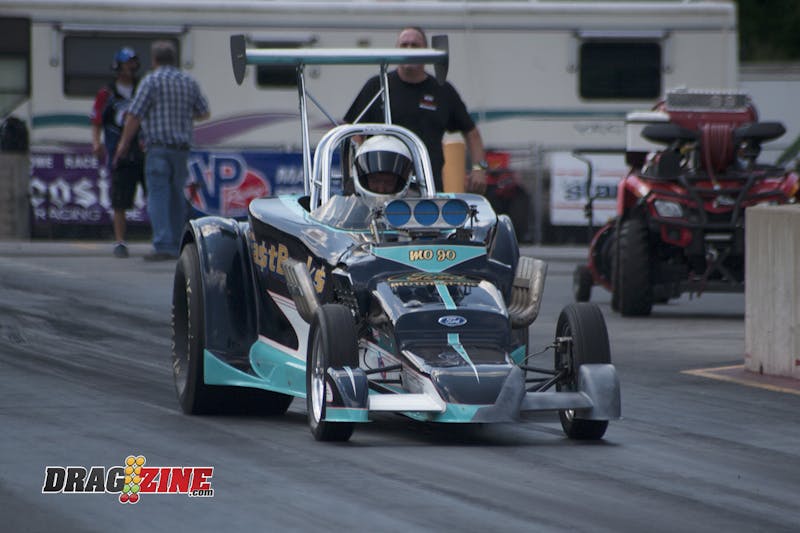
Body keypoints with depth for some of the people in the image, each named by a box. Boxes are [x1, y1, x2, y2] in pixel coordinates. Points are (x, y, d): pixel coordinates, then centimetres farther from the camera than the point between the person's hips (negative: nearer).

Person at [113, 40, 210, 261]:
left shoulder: (152, 81, -6)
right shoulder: (189, 82, 11)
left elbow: (134, 115, -8)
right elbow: (204, 112, 18)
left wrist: (124, 143, 2)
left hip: (158, 146, -6)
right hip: (182, 147, 6)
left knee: (158, 196, -7)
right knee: (177, 197, 13)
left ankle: (163, 246, -15)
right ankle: (177, 245, 16)